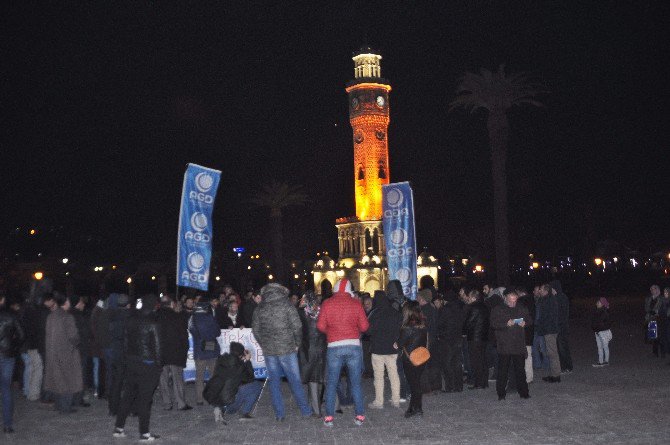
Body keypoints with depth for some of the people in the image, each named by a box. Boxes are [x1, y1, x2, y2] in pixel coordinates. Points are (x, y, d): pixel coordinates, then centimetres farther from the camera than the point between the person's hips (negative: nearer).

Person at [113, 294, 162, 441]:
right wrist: (158, 363, -2)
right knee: (145, 398, 0)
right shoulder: (153, 323, -15)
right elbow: (157, 346, -13)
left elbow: (125, 340, 9)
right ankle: (144, 433, 5)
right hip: (147, 364, -6)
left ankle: (119, 428, 23)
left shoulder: (131, 320, 4)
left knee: (127, 395, 17)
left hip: (131, 362, 6)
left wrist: (127, 358, 16)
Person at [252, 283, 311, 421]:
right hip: (287, 349, -2)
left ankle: (279, 414, 11)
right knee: (295, 381, 6)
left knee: (274, 382, 9)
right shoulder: (287, 305, -4)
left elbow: (255, 330, 10)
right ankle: (305, 411, 10)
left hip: (268, 351, 2)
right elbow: (297, 326, -9)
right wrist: (297, 344, 3)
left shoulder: (259, 309, 7)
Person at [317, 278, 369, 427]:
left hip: (334, 347, 0)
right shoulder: (356, 303, 2)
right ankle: (360, 416, 10)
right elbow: (364, 326, -2)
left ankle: (329, 417, 8)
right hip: (354, 346, 0)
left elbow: (320, 325, -3)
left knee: (331, 384, 7)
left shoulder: (327, 303, 2)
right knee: (356, 383, 8)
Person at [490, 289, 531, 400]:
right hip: (504, 345, -2)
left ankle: (523, 392, 17)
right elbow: (493, 323, -8)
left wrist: (525, 322, -5)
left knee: (520, 370, 7)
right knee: (503, 370, 0)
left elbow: (530, 320, 18)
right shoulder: (497, 309, 1)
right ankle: (501, 393, 8)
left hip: (519, 344, 3)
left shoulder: (522, 309, 11)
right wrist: (506, 324, -22)